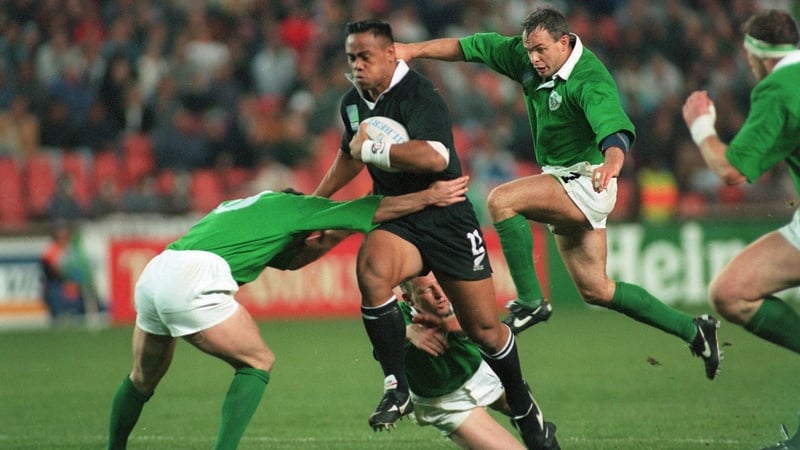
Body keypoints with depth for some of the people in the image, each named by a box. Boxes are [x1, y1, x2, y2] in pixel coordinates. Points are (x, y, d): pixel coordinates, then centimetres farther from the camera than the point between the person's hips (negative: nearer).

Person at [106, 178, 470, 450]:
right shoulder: (293, 206, 15)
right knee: (257, 362, 7)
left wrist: (344, 229, 40)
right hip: (192, 278, -8)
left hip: (154, 273, 8)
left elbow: (288, 259, 42)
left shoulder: (242, 207, 36)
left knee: (143, 379, 25)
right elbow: (377, 211, 15)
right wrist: (430, 196, 23)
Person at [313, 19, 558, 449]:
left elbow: (434, 156, -36)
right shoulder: (352, 103, 5)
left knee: (484, 329, 3)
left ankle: (525, 410, 30)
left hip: (446, 218, -4)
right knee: (371, 270, -32)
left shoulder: (418, 96, -18)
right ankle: (397, 388, -22)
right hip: (396, 219, 4)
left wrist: (370, 149, -27)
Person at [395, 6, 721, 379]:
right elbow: (472, 47, 5)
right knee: (595, 290, 12)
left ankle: (530, 301, -19)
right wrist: (412, 50, 0)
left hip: (586, 184, -9)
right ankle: (692, 331, 22)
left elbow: (615, 129, -39)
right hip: (562, 182, 9)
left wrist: (611, 162, -60)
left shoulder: (590, 82, -24)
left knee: (501, 201, -27)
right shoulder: (526, 59, -2)